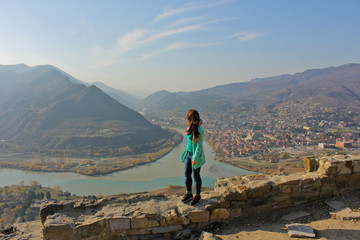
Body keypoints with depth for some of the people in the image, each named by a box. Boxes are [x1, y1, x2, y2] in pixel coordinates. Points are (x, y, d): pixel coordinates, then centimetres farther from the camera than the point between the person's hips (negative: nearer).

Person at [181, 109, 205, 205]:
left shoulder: (199, 130, -24)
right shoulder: (192, 127, 1)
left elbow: (199, 145, -22)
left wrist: (195, 158, -20)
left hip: (196, 155, -8)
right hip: (189, 153, 8)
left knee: (196, 176, 8)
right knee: (187, 174, 15)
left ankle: (197, 195, 29)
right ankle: (189, 194, 32)